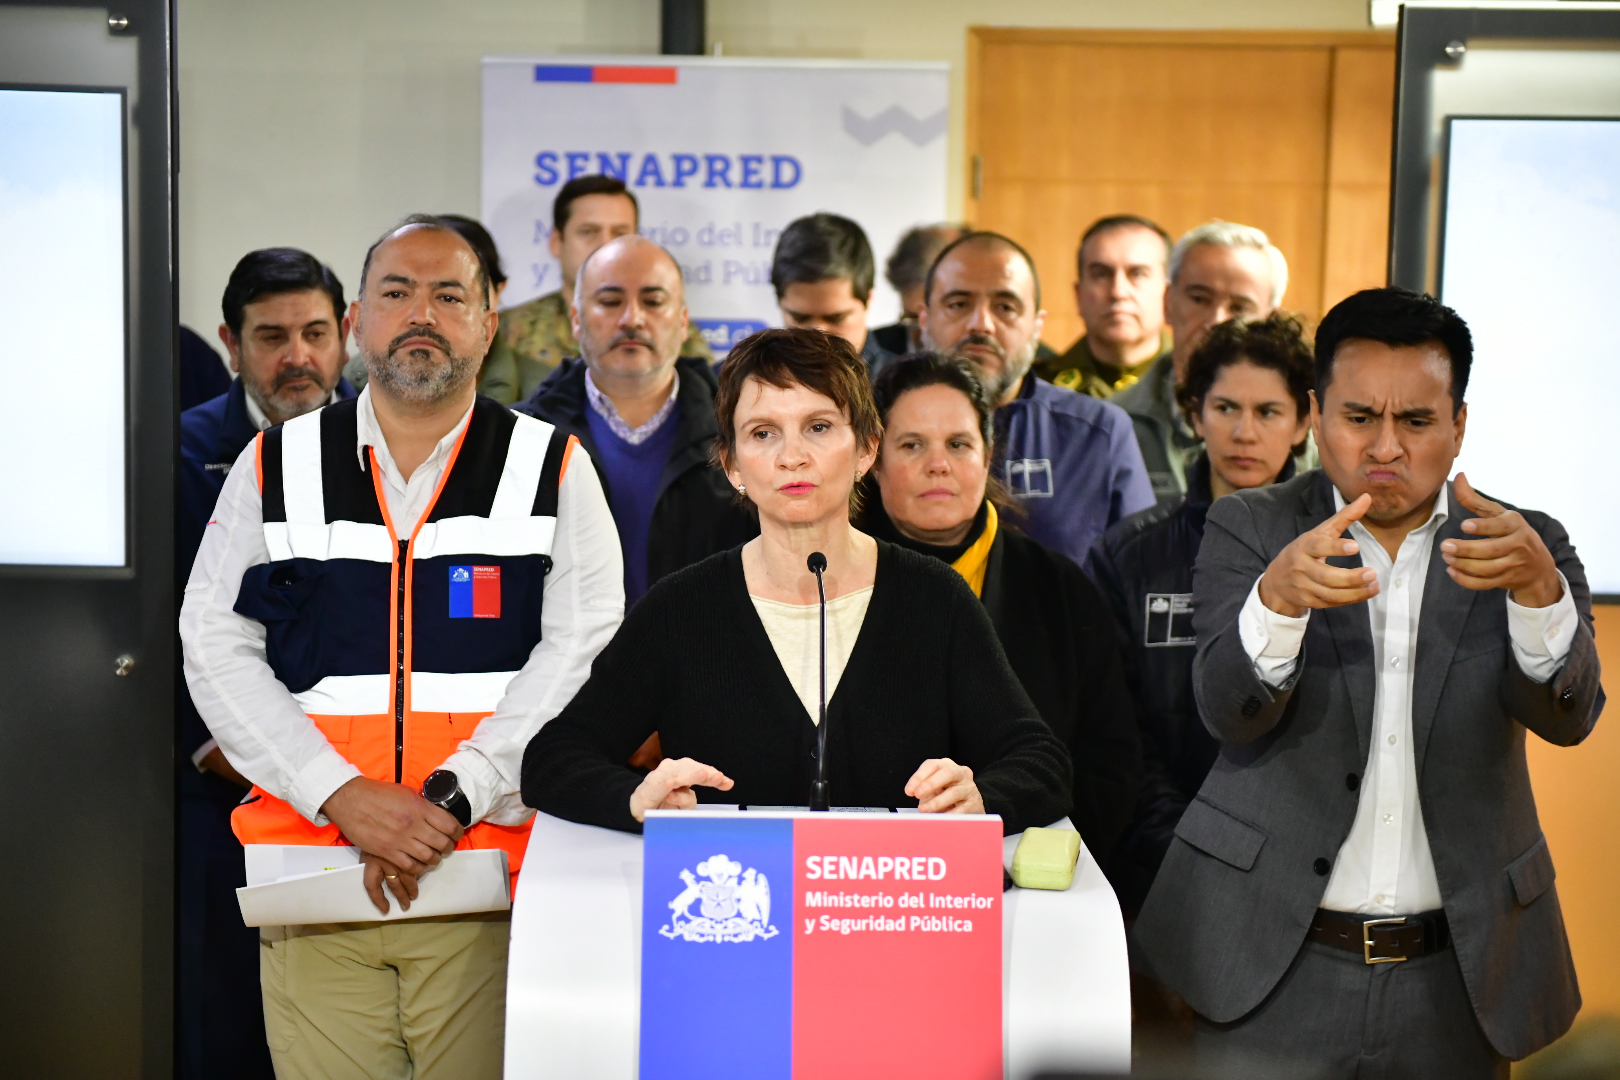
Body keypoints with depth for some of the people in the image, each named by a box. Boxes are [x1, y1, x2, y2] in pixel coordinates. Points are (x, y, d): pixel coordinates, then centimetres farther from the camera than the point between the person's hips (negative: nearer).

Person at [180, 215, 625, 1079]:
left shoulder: (553, 470, 7)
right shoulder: (275, 467, 11)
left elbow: (580, 651, -4)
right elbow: (215, 651, 4)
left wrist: (453, 799, -14)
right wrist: (342, 794, -10)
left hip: (489, 872, -1)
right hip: (313, 869, 1)